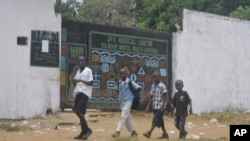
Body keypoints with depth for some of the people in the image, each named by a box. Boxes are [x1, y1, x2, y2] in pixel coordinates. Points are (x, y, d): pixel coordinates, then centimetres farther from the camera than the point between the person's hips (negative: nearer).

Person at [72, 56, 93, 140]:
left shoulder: (88, 70, -5)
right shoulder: (78, 71, 17)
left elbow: (91, 83, -11)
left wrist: (81, 80, -19)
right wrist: (74, 81, -1)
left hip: (85, 93, -8)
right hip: (78, 93, 8)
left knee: (79, 111, -17)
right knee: (79, 112, 7)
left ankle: (87, 129, -5)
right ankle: (83, 132, 13)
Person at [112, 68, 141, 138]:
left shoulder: (129, 82, -12)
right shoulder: (119, 82, 5)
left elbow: (139, 88, -13)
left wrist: (132, 94, -4)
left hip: (128, 101, -7)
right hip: (121, 102, 7)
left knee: (123, 116, -13)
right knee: (127, 117, 12)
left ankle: (118, 132, -18)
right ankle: (133, 131, 23)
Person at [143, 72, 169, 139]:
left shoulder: (162, 86, -10)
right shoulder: (153, 86, 11)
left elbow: (164, 97, -12)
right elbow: (151, 97, 13)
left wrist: (162, 106, -19)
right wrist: (148, 106, 9)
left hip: (160, 107, -8)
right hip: (154, 107, 8)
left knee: (156, 120, -10)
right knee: (160, 120, 12)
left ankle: (149, 133, -12)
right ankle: (165, 134, 20)